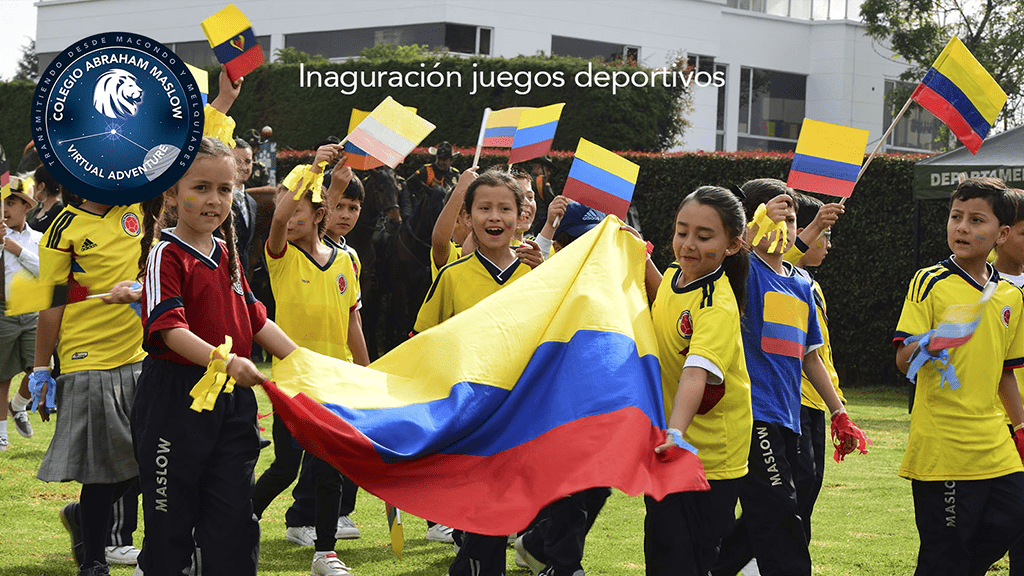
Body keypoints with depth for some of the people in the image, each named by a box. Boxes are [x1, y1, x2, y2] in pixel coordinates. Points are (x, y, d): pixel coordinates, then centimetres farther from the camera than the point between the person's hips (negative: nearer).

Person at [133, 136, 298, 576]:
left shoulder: (227, 256, 14)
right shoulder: (166, 256, -10)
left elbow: (256, 320, 19)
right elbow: (170, 328, -22)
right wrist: (222, 360, -36)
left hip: (232, 399, 7)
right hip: (176, 396, -7)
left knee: (234, 517, 7)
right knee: (171, 517, 3)